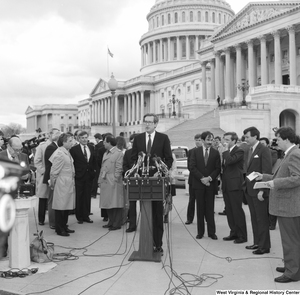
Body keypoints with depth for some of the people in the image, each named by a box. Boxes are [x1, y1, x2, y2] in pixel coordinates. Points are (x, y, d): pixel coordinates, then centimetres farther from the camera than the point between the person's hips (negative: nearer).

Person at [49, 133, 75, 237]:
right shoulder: (59, 154, -17)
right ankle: (59, 229, 10)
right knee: (60, 207, 0)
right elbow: (54, 172, -14)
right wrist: (52, 184, -5)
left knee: (67, 206, 14)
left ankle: (64, 227, 25)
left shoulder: (67, 152, 11)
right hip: (62, 184, -9)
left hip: (69, 184, 9)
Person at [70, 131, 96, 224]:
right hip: (78, 177, -4)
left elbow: (94, 160, 18)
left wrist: (94, 170, 9)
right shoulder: (74, 149, -6)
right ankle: (79, 217, 13)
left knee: (87, 197, 9)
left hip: (89, 175, 4)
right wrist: (73, 173, -8)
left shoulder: (91, 148, 9)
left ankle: (86, 216, 18)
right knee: (78, 197, 3)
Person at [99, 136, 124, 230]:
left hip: (114, 183, -8)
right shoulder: (105, 153, 18)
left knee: (116, 204, -3)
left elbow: (119, 169, -11)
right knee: (108, 203, 11)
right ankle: (111, 222, 20)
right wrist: (100, 180, 13)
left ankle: (116, 224, 3)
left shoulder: (118, 153, -7)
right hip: (105, 182, 8)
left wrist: (114, 180, -16)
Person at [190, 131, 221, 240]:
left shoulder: (215, 153, 4)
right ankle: (200, 232, 11)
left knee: (210, 209, 2)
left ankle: (211, 232, 8)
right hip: (198, 183, 0)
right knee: (200, 208, 4)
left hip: (211, 183, 0)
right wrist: (202, 178, -12)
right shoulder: (196, 152, 5)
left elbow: (218, 169, 1)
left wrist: (209, 178, -13)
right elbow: (192, 167, -2)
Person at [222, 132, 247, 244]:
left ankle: (242, 235, 1)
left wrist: (226, 150, -13)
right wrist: (222, 180, 17)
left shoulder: (239, 151, -9)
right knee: (229, 211, 11)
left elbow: (229, 161, -25)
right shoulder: (227, 152, 17)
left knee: (237, 210, -5)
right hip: (226, 185, 9)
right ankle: (234, 232, 20)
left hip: (235, 185, -8)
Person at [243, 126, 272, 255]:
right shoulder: (249, 151, 13)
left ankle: (264, 246, 8)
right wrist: (246, 185, 8)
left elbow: (267, 171, -16)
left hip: (259, 191, -8)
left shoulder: (264, 150, -12)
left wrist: (262, 190, -20)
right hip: (249, 190, 8)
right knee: (254, 218, 13)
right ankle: (257, 243, 22)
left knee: (262, 219, 0)